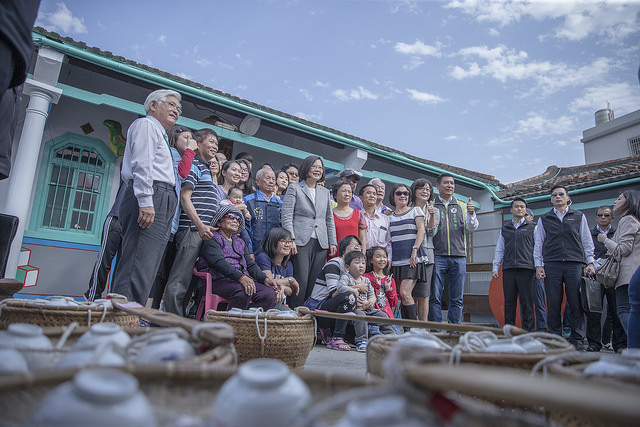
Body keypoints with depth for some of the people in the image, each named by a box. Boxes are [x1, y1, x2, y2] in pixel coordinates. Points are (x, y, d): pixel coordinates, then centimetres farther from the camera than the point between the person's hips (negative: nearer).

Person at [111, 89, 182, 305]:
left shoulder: (159, 134, 33)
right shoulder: (146, 124, 5)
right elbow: (142, 165, -11)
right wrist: (145, 202, -21)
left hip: (161, 203, 10)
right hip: (151, 199, -10)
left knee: (147, 271, 4)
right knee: (137, 269, -16)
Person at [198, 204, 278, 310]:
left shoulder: (240, 242, 28)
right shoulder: (212, 239, 5)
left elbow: (251, 265, 19)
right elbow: (219, 262, -14)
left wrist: (265, 278, -3)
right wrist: (241, 277, -30)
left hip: (244, 280, 7)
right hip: (218, 281, -6)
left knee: (270, 294, -20)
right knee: (243, 292, -37)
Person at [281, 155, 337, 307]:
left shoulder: (325, 192, 20)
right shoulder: (294, 188, 6)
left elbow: (329, 219, 20)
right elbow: (286, 216, -2)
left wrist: (332, 242, 11)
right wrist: (291, 239, -12)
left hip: (321, 244, 4)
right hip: (301, 242, -4)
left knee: (314, 283, 1)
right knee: (300, 282, -8)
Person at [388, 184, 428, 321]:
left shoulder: (415, 210, 9)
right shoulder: (390, 217, 18)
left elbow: (421, 231, -2)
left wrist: (415, 250, -14)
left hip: (412, 258, -4)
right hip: (397, 259, 4)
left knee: (405, 293, -16)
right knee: (403, 295, 5)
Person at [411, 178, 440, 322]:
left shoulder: (434, 211, 13)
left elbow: (432, 232, -1)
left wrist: (431, 215, -13)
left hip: (425, 255, 0)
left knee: (423, 296, -1)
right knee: (410, 295, 2)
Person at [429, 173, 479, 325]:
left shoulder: (462, 206, 16)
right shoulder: (430, 205, 9)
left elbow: (471, 228, 10)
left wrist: (471, 214, -8)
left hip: (459, 256, 3)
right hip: (437, 256, -2)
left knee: (457, 299, 5)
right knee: (435, 297, -2)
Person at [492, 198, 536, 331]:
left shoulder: (532, 228, 11)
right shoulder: (504, 229, 18)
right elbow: (499, 250, 17)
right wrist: (495, 268, 9)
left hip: (526, 269, -2)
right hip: (508, 270, 3)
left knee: (526, 302, -2)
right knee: (509, 302, 3)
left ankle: (528, 331, 5)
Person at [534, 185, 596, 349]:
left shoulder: (579, 217, 14)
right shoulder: (544, 219, 14)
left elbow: (587, 242, 13)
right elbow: (538, 244, 12)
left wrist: (590, 263, 3)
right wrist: (538, 265, 3)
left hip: (575, 264, 0)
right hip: (552, 265, 0)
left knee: (576, 303, -3)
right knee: (553, 304, -1)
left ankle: (577, 341, 6)